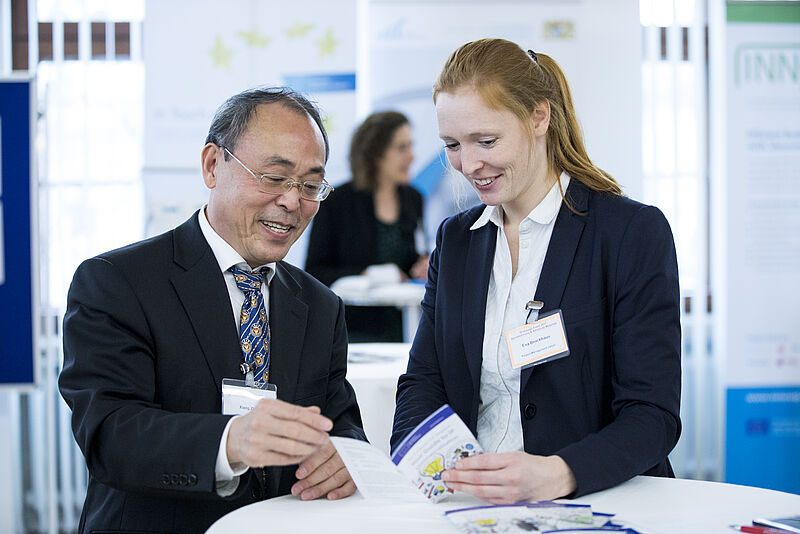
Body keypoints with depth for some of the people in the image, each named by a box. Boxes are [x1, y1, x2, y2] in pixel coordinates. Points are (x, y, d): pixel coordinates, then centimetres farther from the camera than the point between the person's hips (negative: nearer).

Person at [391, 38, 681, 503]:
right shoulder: (455, 239, 11)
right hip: (472, 509, 3)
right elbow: (423, 381, 7)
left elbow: (653, 416, -12)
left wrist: (555, 474, -31)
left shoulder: (635, 233, -6)